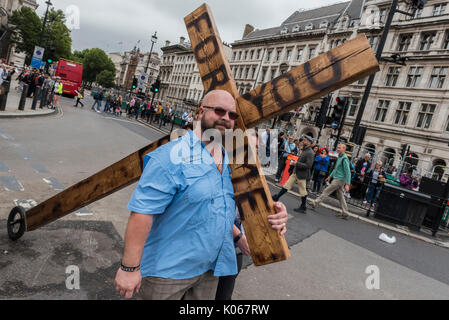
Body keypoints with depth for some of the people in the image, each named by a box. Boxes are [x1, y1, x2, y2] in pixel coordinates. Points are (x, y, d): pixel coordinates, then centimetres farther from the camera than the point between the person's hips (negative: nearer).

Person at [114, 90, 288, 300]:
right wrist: (129, 267, -22)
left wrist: (272, 217, -3)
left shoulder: (230, 162, 3)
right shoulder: (173, 155, -20)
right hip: (167, 270, -6)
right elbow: (142, 211, -23)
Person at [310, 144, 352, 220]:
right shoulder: (340, 157, 14)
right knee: (340, 196, 11)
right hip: (338, 179, 10)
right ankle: (345, 213, 15)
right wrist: (330, 176, 29)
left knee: (326, 191, -2)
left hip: (339, 180, -10)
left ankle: (316, 203, 8)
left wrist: (347, 184, -23)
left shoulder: (344, 159, -16)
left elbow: (348, 172, -20)